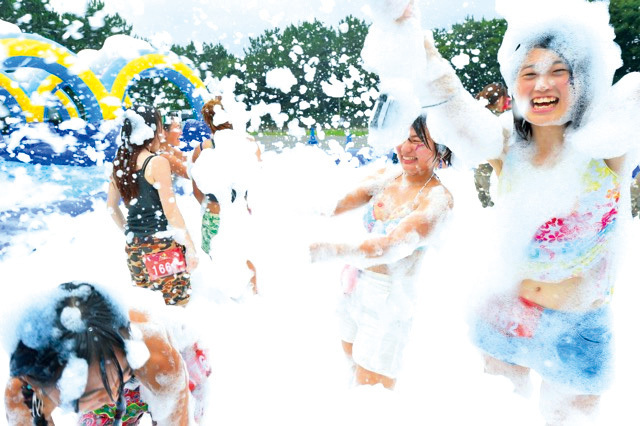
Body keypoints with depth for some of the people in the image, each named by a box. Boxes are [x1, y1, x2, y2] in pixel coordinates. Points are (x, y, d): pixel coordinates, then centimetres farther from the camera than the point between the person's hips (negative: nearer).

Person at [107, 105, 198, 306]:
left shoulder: (121, 163, 7)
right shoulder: (158, 162, -13)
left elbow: (112, 207, 16)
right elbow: (171, 211, -14)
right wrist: (191, 247, -9)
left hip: (134, 246, 7)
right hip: (161, 244, -7)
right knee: (175, 303, 1)